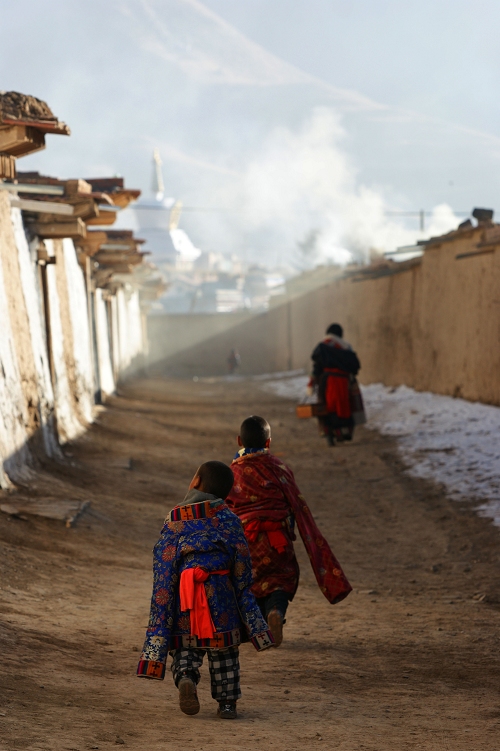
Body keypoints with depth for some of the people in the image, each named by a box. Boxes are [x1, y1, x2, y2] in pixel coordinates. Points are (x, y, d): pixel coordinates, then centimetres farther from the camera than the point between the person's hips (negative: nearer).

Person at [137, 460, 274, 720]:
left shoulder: (174, 520, 1)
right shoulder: (228, 519, 2)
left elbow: (163, 565, -2)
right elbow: (242, 566, 3)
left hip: (183, 597, 0)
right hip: (219, 592, 0)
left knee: (185, 648, 10)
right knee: (223, 651, 13)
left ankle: (185, 677, -18)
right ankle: (227, 703, 14)